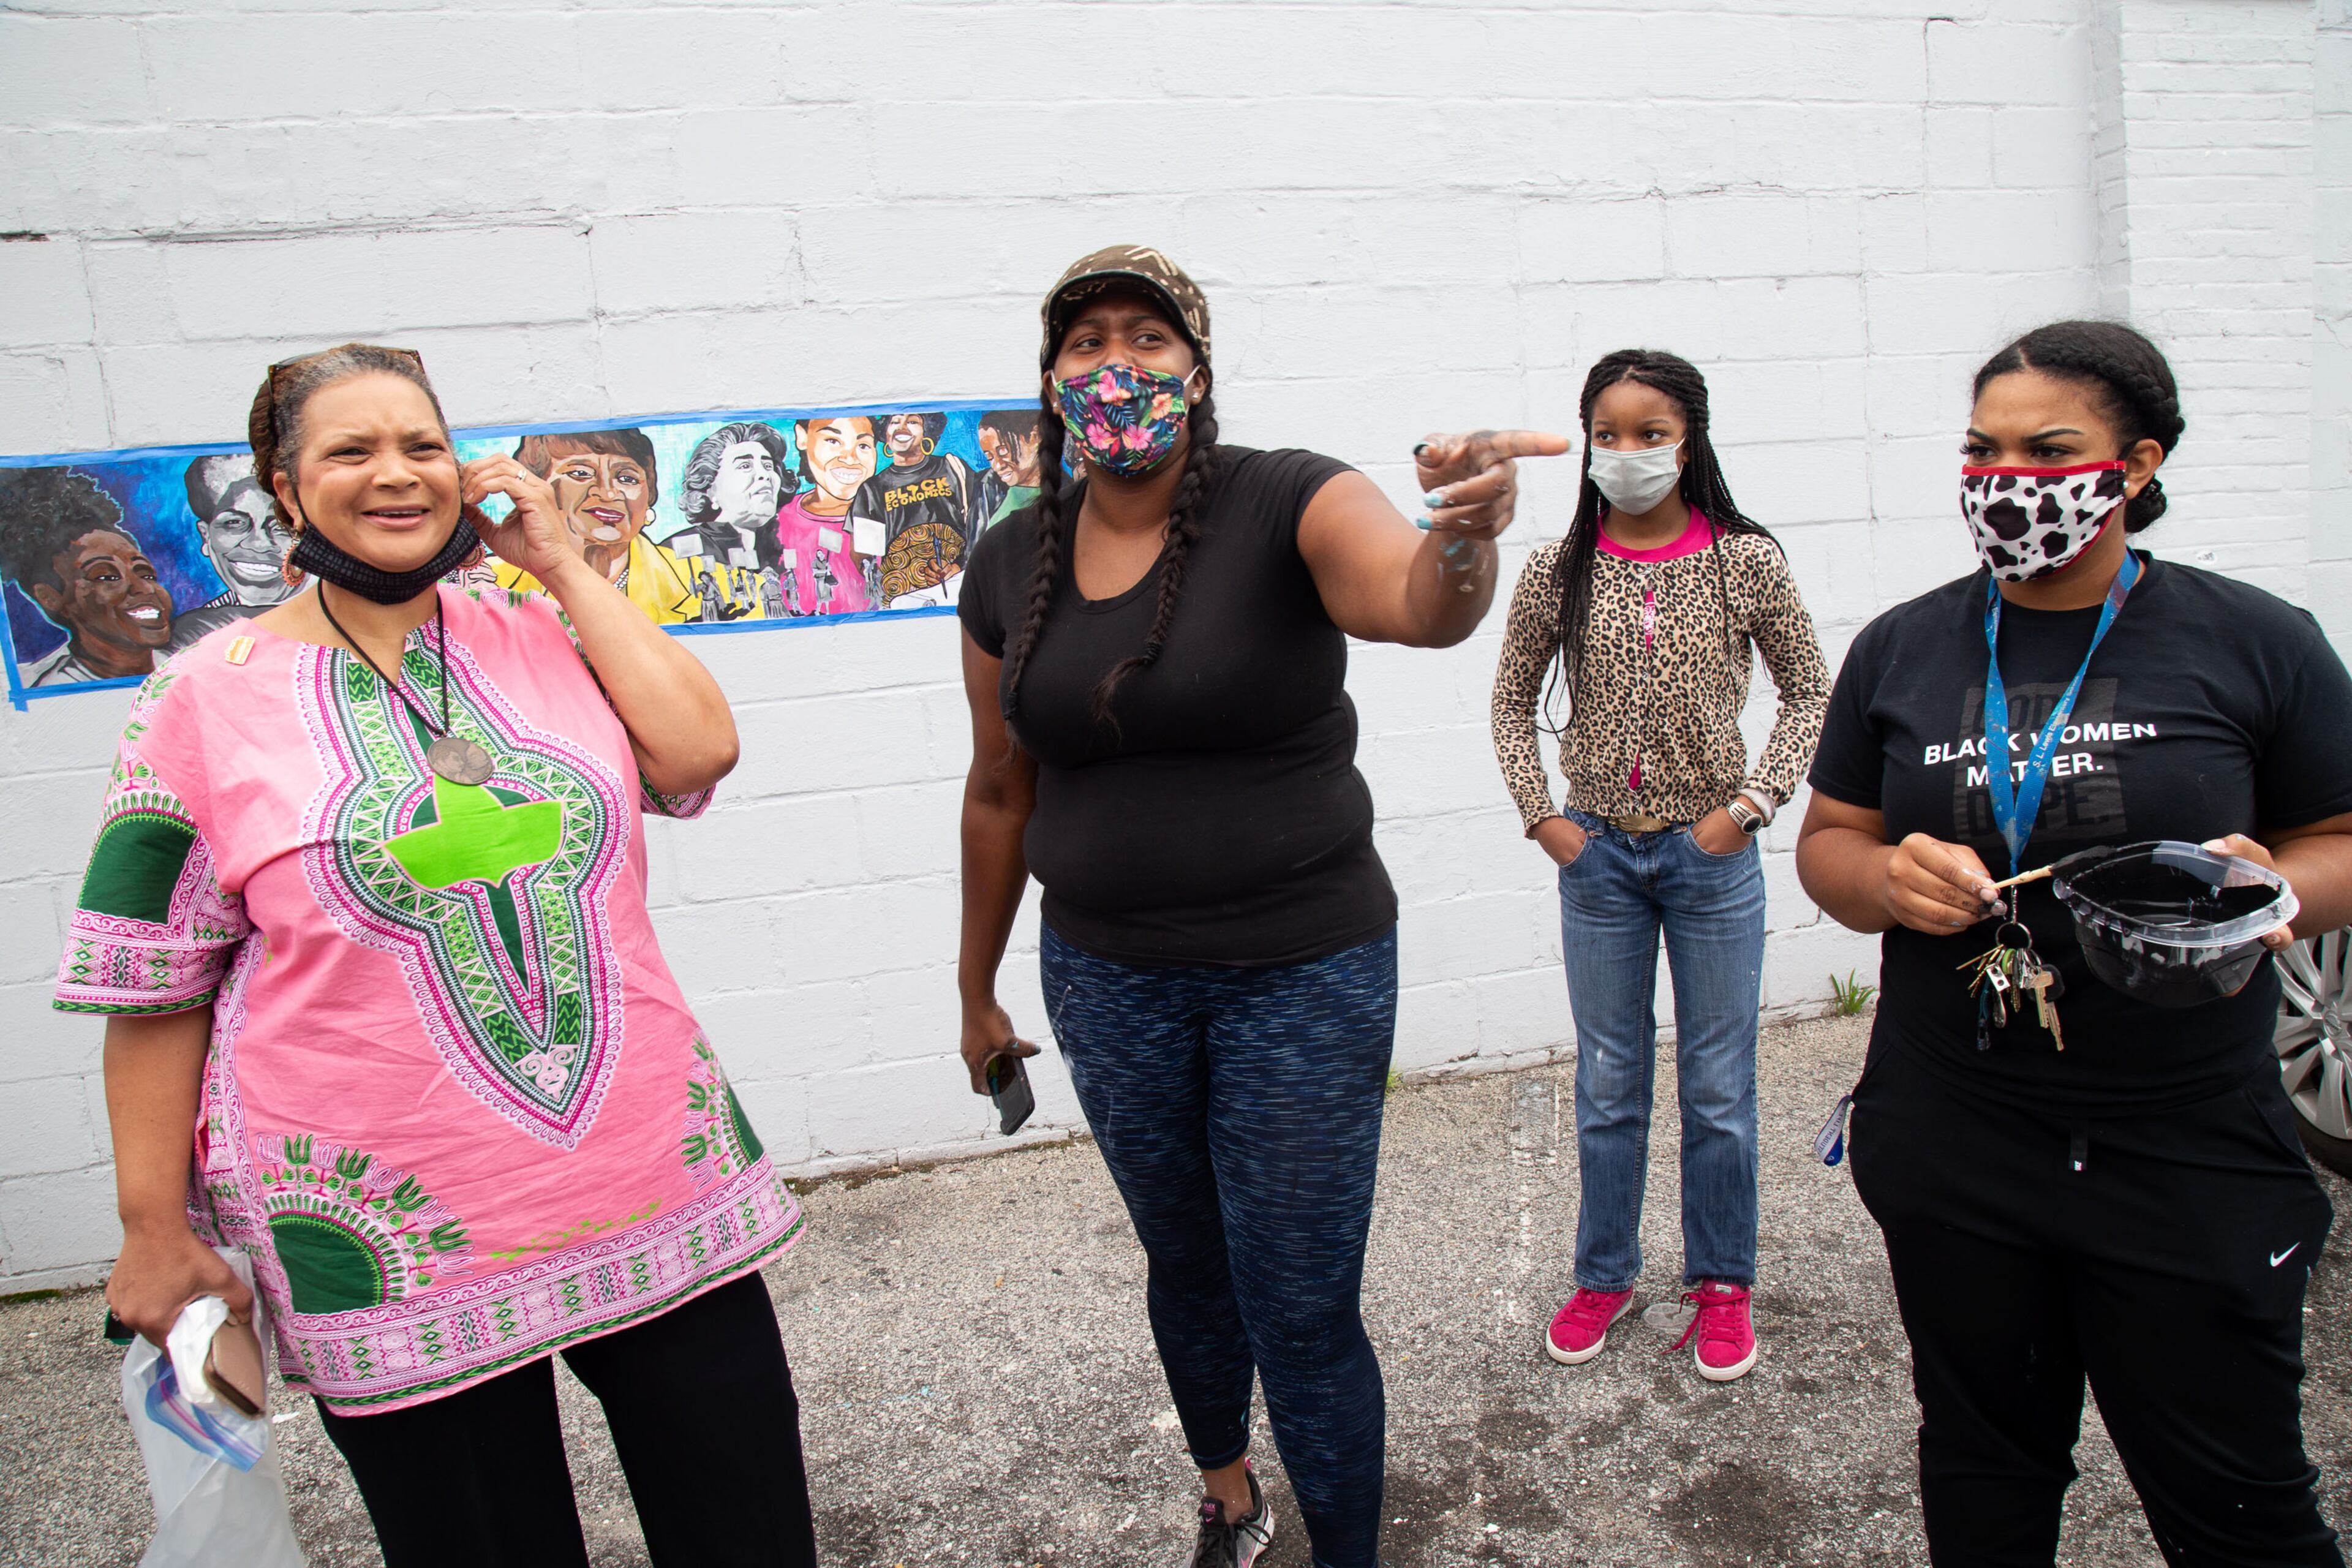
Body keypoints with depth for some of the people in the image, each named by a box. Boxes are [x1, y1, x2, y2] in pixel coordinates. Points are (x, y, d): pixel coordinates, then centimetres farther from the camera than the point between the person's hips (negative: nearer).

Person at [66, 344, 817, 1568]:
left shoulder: (542, 636, 6)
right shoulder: (206, 701, -2)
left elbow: (698, 751, -11)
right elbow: (154, 985, 0)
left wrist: (560, 563, -6)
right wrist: (157, 1227, 1)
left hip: (654, 1172, 3)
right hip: (394, 1228, -2)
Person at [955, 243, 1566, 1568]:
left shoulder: (1288, 505, -12)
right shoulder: (1011, 568, 0)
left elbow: (1420, 604, -32)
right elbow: (1001, 794, 9)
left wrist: (1467, 532, -56)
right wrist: (977, 990, 16)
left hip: (1305, 974, -4)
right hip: (1109, 982, 4)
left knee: (1303, 1314, 3)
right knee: (1185, 1265, 23)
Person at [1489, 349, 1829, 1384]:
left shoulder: (1745, 560, -6)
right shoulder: (1558, 571, -3)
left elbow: (1810, 693, 2)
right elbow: (1512, 703, 8)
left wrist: (1751, 803, -7)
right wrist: (1541, 814, -1)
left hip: (1712, 852, -1)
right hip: (1598, 854, 1)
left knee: (1718, 1087, 10)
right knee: (1608, 1086, 13)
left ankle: (1721, 1282, 29)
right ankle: (1605, 1275, 30)